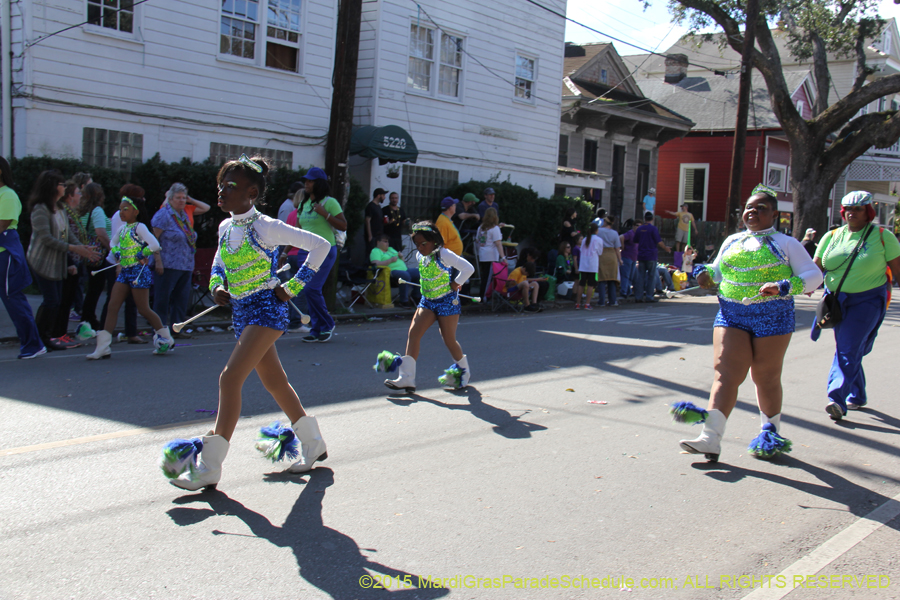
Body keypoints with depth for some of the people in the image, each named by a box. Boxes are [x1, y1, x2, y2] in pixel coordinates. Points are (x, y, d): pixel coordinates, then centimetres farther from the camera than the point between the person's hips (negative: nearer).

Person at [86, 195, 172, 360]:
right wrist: (117, 255, 9)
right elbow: (113, 244, 28)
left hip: (138, 271, -8)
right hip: (124, 271, 8)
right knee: (112, 306, 0)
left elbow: (154, 245, -22)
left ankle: (166, 339, 19)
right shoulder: (122, 228, 12)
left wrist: (140, 256, -14)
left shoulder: (139, 227, -11)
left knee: (143, 309, 0)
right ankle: (103, 347, 1)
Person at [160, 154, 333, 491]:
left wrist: (293, 286, -13)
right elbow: (219, 261, 30)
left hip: (266, 310, -8)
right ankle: (313, 445, 31)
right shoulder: (225, 228, 9)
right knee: (274, 381, 15)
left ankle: (209, 466, -12)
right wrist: (217, 286, 9)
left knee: (230, 378, -16)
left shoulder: (264, 227, -13)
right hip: (241, 312, 9)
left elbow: (320, 245, -13)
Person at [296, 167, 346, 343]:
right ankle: (317, 329, 13)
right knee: (310, 291, 5)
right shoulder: (303, 204, 15)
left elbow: (343, 226, -10)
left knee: (311, 288, -14)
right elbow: (297, 230, 21)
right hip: (305, 251, 7)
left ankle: (327, 325, 2)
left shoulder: (329, 202, -5)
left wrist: (325, 214, -19)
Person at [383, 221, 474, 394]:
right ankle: (407, 378, -11)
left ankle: (463, 370, 31)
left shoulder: (443, 254, -18)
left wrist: (455, 284, -12)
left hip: (447, 301, -6)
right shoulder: (419, 256, 4)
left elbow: (468, 268, -21)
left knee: (449, 340, 3)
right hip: (427, 301, 6)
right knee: (413, 333, -9)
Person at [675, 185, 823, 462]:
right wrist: (706, 273, 4)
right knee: (725, 372, -10)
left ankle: (771, 433, 31)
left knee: (766, 378, 7)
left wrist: (784, 287, -18)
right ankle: (711, 438, -18)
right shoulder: (732, 241, 15)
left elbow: (814, 276, -1)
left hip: (772, 317, -3)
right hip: (731, 315, 3)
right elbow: (718, 270, 28)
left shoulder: (786, 244, 3)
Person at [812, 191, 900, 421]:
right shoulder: (832, 236, 8)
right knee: (845, 349, 11)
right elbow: (815, 267, 7)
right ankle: (857, 396, 28)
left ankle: (837, 399, -19)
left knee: (848, 349, -15)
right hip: (838, 301, 4)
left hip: (868, 301, -4)